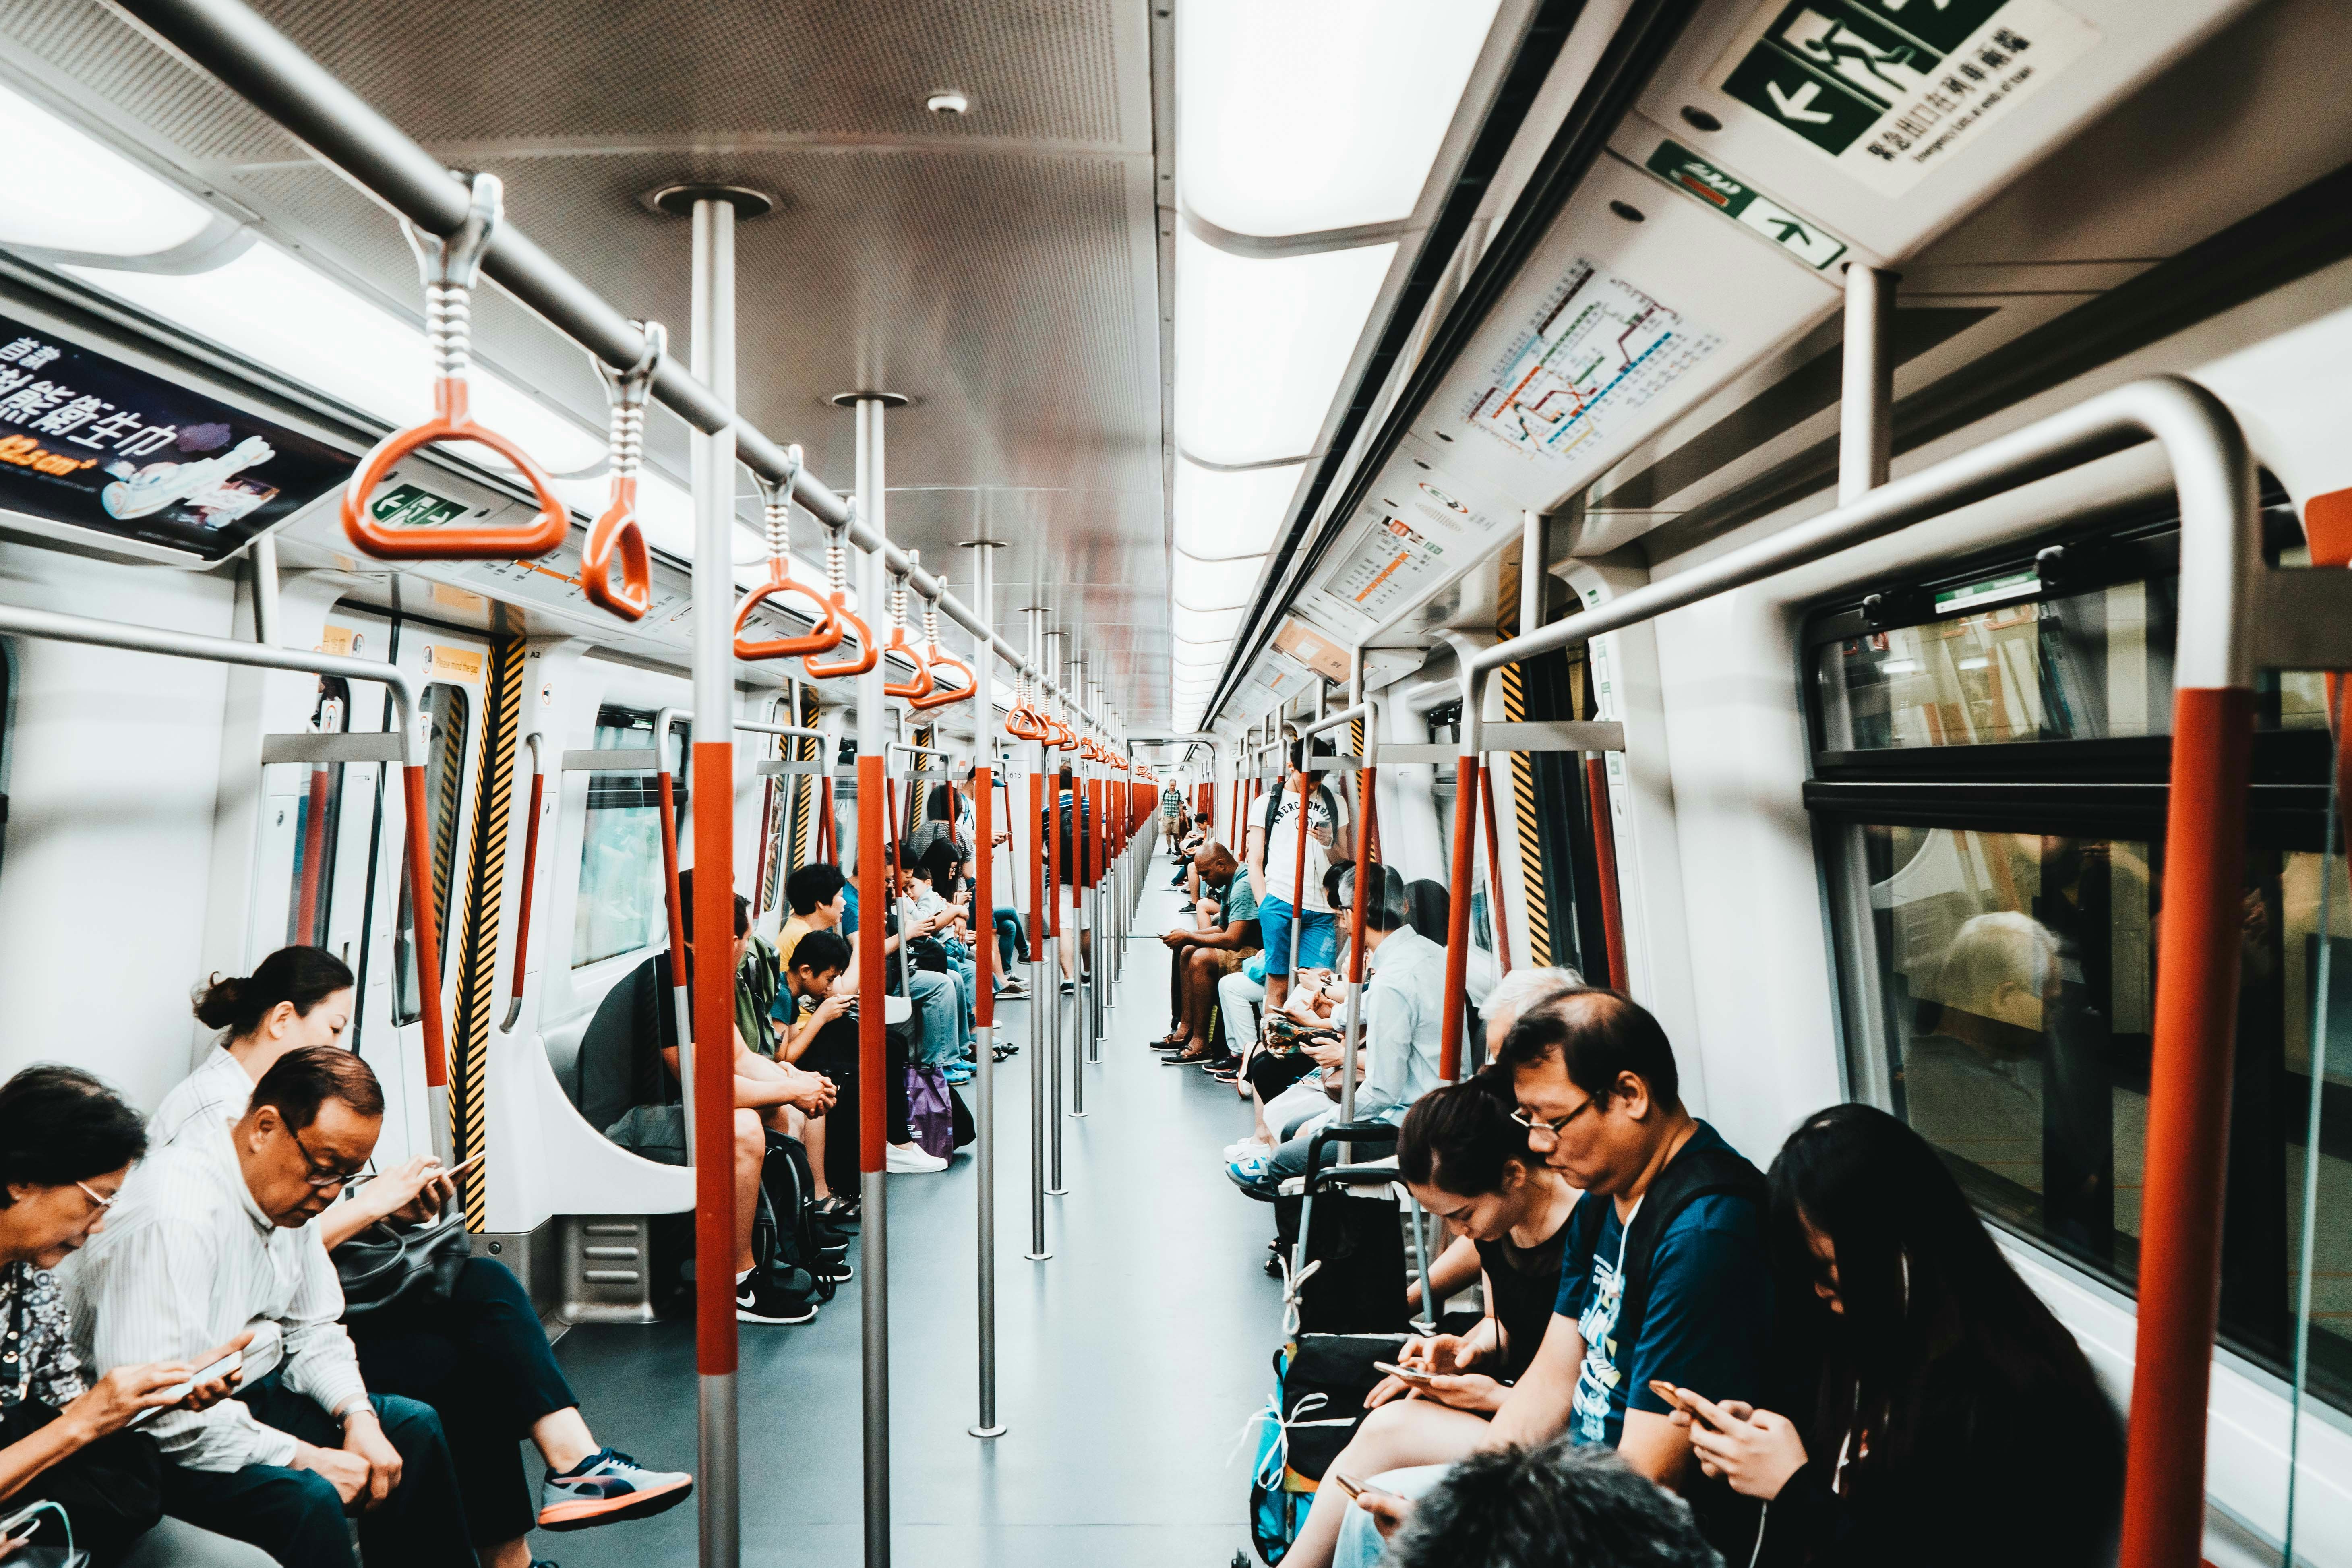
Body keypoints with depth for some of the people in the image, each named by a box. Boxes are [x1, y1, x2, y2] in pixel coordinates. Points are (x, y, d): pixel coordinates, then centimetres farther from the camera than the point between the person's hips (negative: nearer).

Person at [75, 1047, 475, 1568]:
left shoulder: (291, 1192, 1)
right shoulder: (172, 1215, -29)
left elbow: (313, 1331, 9)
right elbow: (158, 1405, -32)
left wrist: (358, 1414, -9)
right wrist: (305, 1459, -27)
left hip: (253, 1395, 9)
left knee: (412, 1427, 5)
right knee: (305, 1499, -30)